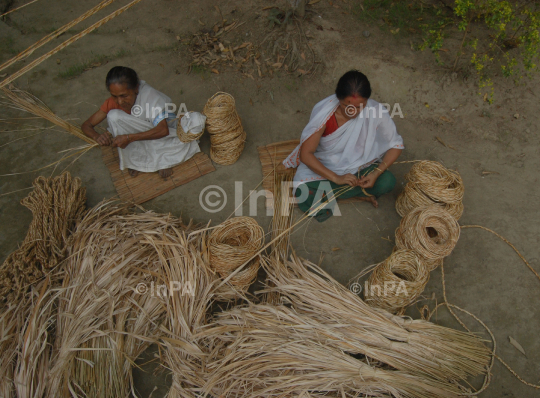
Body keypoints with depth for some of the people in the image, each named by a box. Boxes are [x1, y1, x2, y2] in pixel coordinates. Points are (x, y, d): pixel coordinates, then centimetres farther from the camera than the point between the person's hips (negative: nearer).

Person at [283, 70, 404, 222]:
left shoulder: (376, 112, -19)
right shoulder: (324, 113, -24)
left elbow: (396, 145, -8)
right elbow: (305, 154, -23)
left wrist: (376, 173, -23)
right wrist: (336, 178, -30)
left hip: (358, 167, 2)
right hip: (323, 168, -1)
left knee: (387, 181, -25)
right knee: (306, 200, -29)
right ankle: (358, 192, -7)